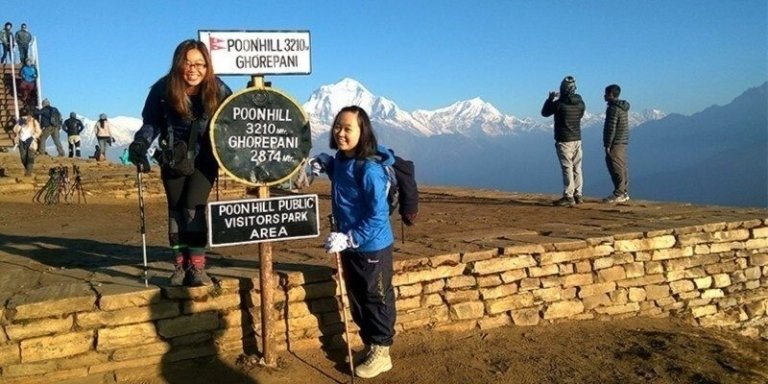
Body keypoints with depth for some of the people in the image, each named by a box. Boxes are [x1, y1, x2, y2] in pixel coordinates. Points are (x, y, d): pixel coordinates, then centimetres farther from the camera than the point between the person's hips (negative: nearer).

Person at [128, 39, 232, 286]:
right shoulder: (163, 89, -16)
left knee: (194, 206, -14)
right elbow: (151, 123, -4)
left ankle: (197, 266, -8)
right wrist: (141, 143, -21)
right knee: (176, 208, 4)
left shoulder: (218, 90, -17)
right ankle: (180, 265, 13)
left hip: (204, 159, -2)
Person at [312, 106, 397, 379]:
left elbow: (377, 216, -25)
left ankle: (381, 353, 26)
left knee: (377, 300, 9)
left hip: (373, 247, -8)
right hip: (349, 244, 8)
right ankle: (369, 346, 38)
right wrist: (322, 162, 6)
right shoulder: (340, 160, -1)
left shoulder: (369, 168, -25)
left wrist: (349, 238, -27)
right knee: (356, 300, 20)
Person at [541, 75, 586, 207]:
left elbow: (545, 113, -1)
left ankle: (569, 197, -6)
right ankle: (578, 195, 18)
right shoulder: (580, 103, 2)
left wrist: (550, 99, 13)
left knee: (567, 168, -6)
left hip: (564, 140, -6)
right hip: (577, 139, 6)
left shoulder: (559, 103, -16)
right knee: (577, 167, 11)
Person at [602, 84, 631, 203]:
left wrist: (607, 145, -17)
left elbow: (611, 128, -19)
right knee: (622, 168, 12)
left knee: (616, 169, -7)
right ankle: (624, 193, 17)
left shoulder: (613, 108, -14)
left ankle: (618, 194, -6)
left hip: (615, 143, -10)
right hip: (623, 142, 10)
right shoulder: (623, 108, 16)